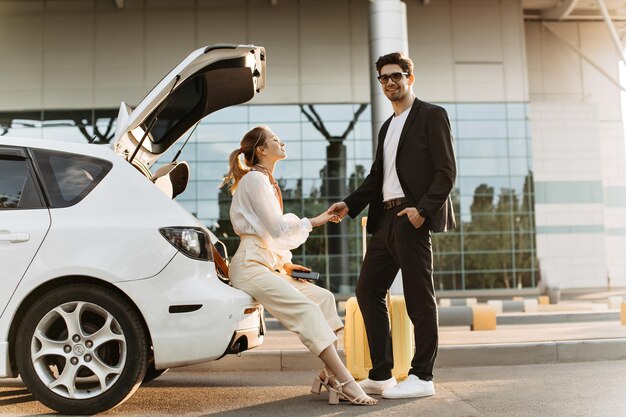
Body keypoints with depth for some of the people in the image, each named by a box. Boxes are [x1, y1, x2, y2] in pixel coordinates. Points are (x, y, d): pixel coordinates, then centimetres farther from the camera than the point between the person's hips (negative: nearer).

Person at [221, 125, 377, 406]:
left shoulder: (266, 181, 23)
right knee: (306, 309, -22)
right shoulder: (254, 178, -7)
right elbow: (278, 227, -14)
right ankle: (345, 383, -26)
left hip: (267, 264, 10)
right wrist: (312, 222, -3)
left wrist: (285, 263, 11)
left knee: (323, 297, 0)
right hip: (250, 265, -10)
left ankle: (331, 374, -8)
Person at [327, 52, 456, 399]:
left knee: (419, 299, -3)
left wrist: (423, 208, -20)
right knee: (367, 292, 7)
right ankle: (381, 376, 14)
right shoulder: (387, 127, 24)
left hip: (412, 218, -8)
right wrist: (350, 204, 8)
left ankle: (421, 377, 8)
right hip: (385, 218, 9)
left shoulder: (431, 116, 1)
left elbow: (446, 171, -8)